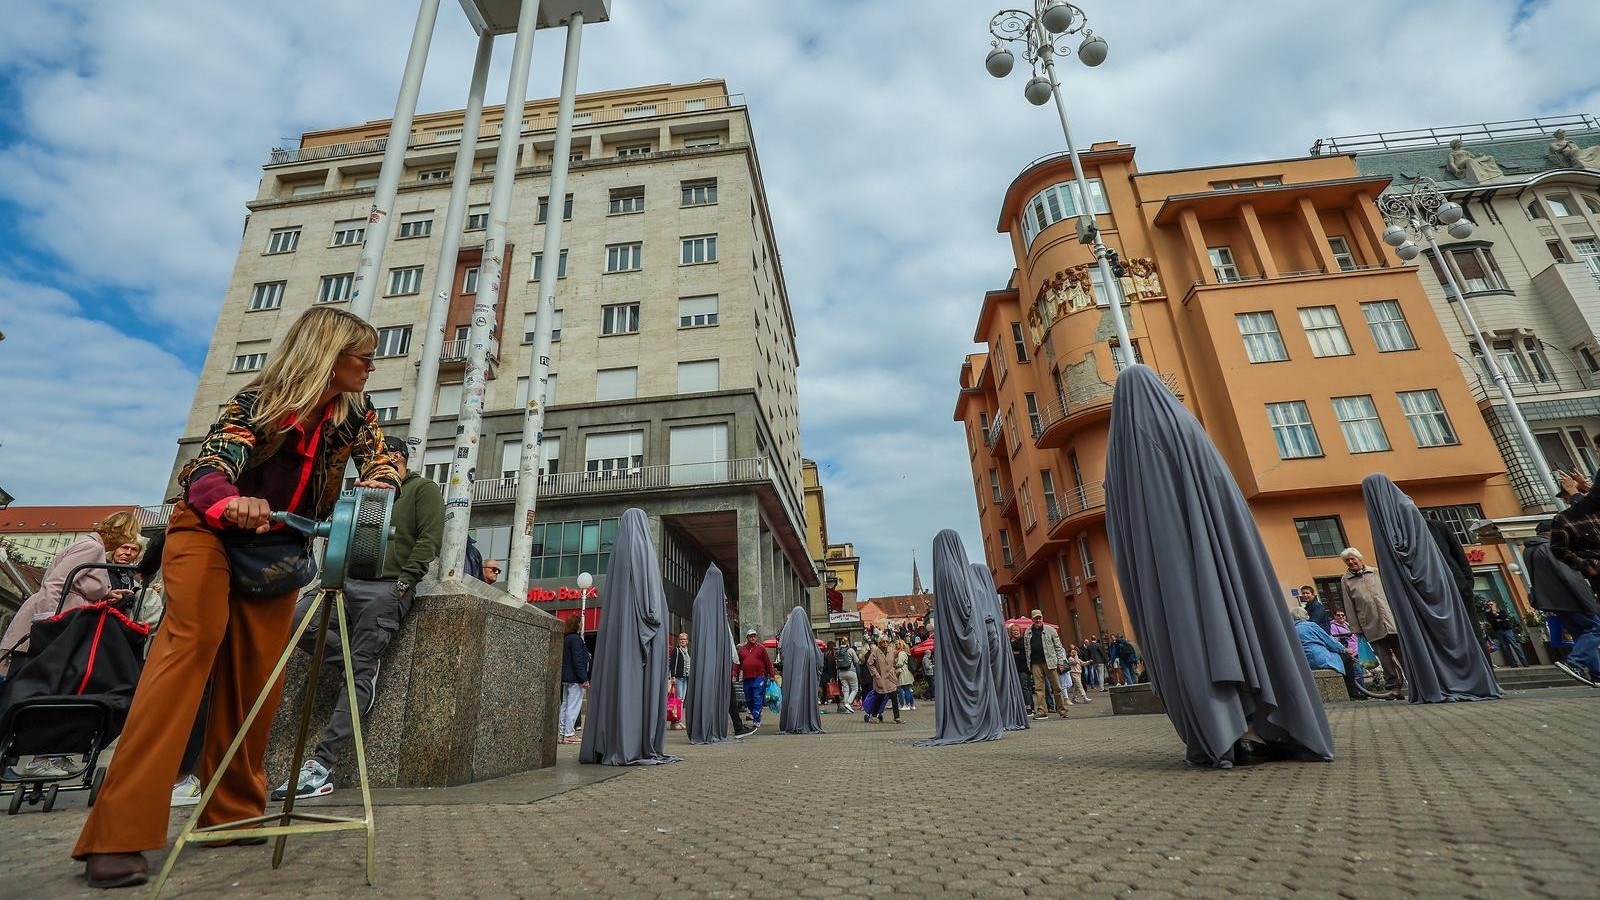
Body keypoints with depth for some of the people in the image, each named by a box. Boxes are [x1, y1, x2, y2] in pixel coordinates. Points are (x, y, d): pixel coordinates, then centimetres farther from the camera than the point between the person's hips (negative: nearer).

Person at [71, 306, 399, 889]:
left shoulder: (355, 412, -8)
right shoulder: (258, 401, -22)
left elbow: (383, 463, -3)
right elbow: (206, 470, -33)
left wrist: (372, 488, -28)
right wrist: (233, 505, -56)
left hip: (279, 547, 4)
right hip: (211, 533, -4)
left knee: (258, 676, 0)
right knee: (192, 643, -21)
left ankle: (233, 811, 10)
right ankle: (117, 835, -18)